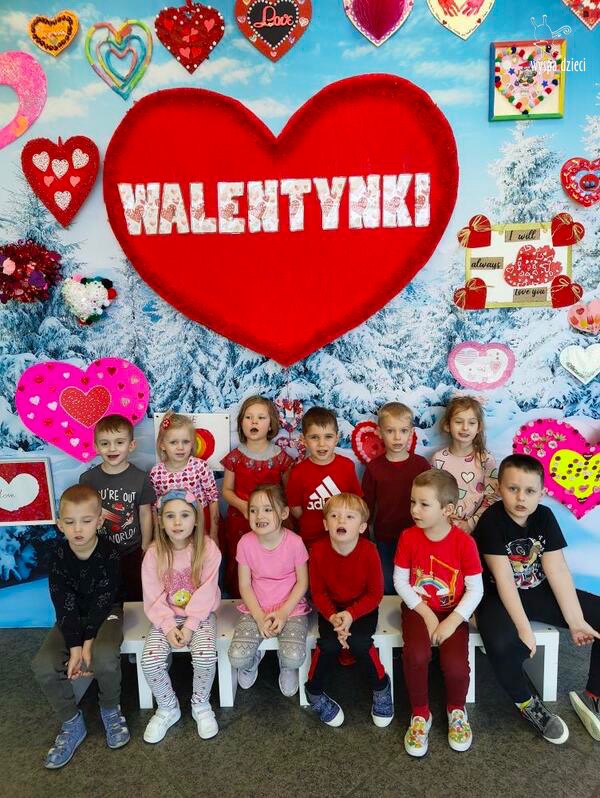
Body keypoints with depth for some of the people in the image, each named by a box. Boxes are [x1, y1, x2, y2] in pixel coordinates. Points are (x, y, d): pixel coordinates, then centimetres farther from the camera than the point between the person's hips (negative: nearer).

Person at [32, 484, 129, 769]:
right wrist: (74, 647, -23)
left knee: (105, 657, -32)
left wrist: (88, 644, -23)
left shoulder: (109, 554, -19)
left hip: (105, 614, -3)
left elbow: (103, 601, -17)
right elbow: (64, 605, -15)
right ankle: (72, 724, 4)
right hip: (71, 618, 3)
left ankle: (110, 709, 2)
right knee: (43, 665, -21)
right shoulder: (58, 555, -13)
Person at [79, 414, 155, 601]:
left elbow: (145, 513, -3)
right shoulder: (87, 479, -9)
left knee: (134, 597, 16)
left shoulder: (141, 478, -12)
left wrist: (146, 549, 1)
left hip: (132, 552, -1)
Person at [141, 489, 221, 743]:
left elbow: (206, 593, -14)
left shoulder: (208, 548, -15)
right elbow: (153, 598, -7)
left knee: (206, 656, -26)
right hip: (166, 617, 2)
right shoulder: (154, 553, -10)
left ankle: (201, 705, 6)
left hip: (200, 614, -2)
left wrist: (190, 626, -20)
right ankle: (168, 708, 10)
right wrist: (169, 626, -18)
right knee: (150, 661, -19)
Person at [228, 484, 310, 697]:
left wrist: (283, 613, -15)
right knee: (237, 658, -18)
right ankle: (254, 658, 20)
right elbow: (244, 585, -4)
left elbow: (302, 583, -6)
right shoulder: (246, 543, -11)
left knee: (294, 658, -24)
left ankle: (285, 665, 15)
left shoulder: (294, 542, -16)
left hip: (291, 609, -1)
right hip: (256, 609, 2)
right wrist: (260, 617, -13)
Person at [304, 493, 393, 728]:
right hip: (331, 608, 1)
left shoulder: (369, 551, -20)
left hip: (362, 607, -1)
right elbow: (318, 592, -6)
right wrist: (332, 617, -23)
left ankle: (381, 686, 4)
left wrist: (351, 614, -24)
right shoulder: (318, 551, -16)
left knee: (359, 642, -27)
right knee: (329, 644, -24)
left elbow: (375, 594, -11)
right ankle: (314, 692, 5)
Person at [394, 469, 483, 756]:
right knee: (416, 655, -27)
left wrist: (452, 622, -18)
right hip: (418, 609, 1)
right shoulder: (408, 537, -9)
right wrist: (426, 613, -12)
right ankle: (420, 714, 2)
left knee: (456, 664, -22)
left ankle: (456, 709, 14)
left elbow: (475, 589, -10)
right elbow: (400, 581, -4)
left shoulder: (464, 541, -14)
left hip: (452, 612, 0)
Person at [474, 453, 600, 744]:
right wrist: (523, 627, -28)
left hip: (539, 591, 6)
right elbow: (504, 580, -23)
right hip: (498, 597, -5)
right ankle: (528, 705, -4)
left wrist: (575, 620, -13)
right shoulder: (491, 521, -20)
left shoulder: (545, 516, -5)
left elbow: (558, 570, -8)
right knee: (503, 646, -35)